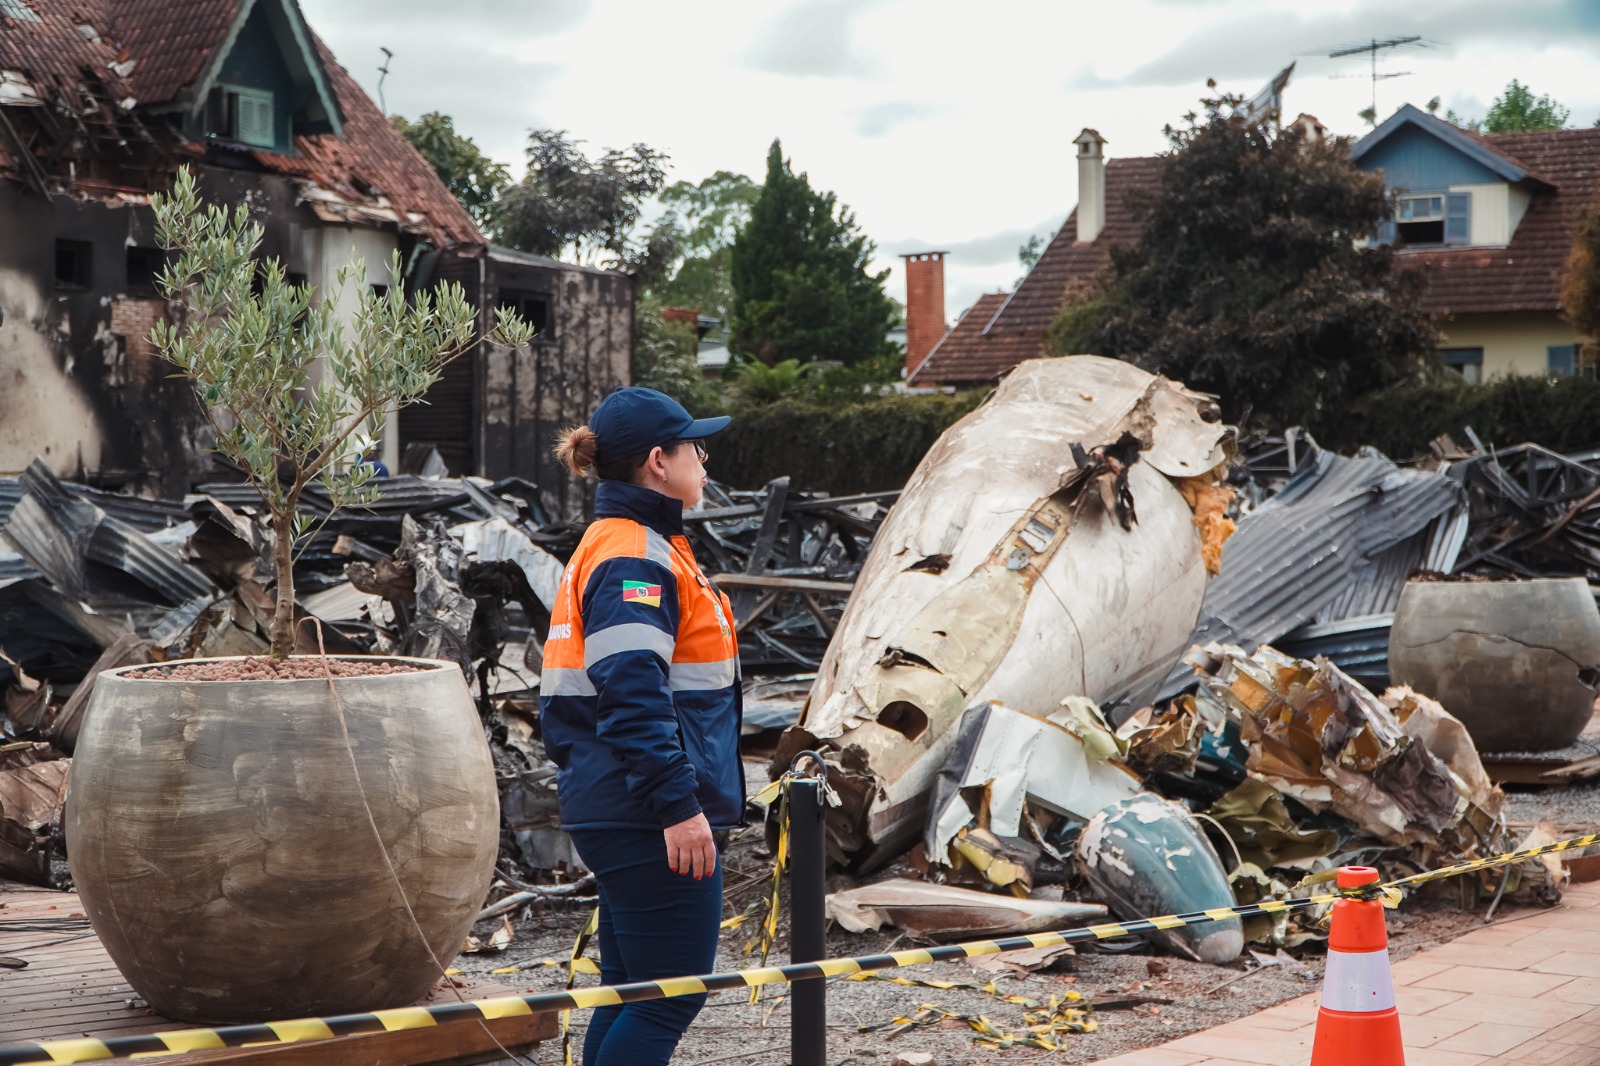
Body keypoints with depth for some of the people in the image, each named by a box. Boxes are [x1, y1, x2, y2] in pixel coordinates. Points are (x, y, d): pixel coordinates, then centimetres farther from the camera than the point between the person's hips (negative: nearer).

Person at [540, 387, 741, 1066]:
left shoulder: (617, 546, 19)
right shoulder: (636, 557, -14)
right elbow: (632, 694, -25)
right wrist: (678, 805, -26)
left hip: (619, 816, 11)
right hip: (650, 822, -11)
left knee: (629, 992, 13)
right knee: (673, 992, -6)